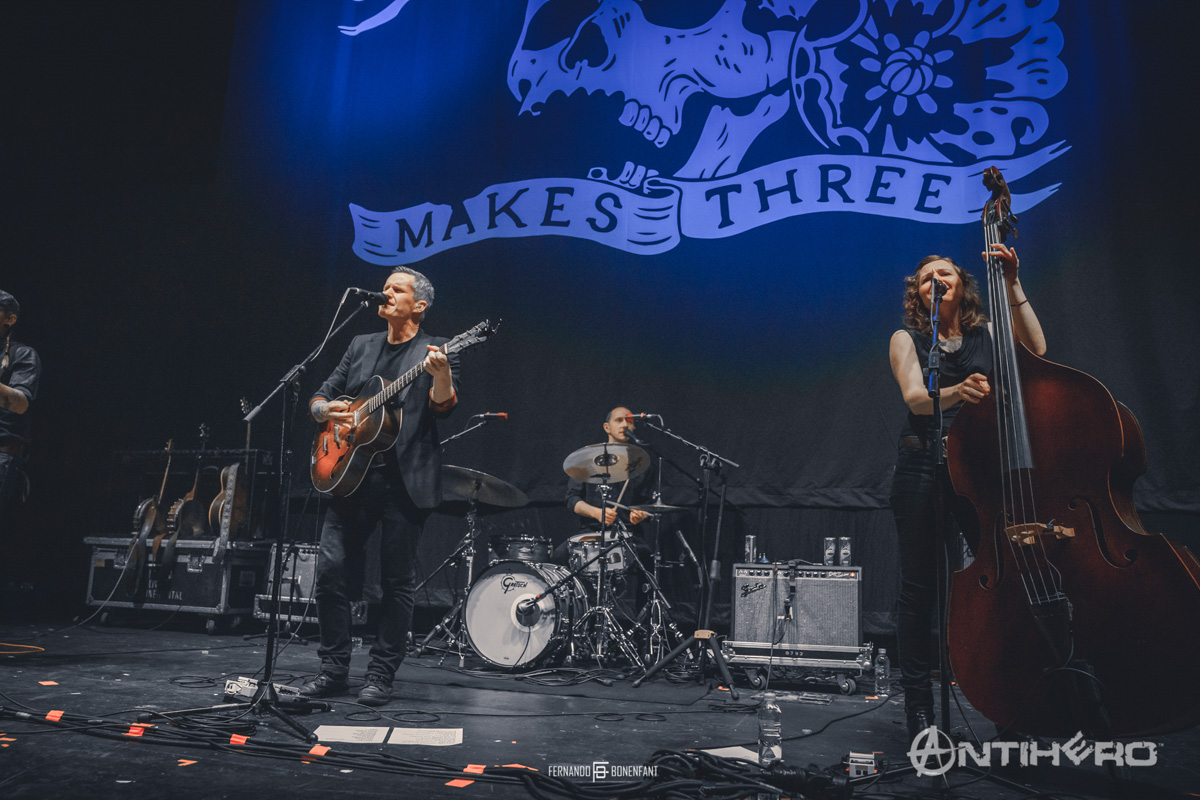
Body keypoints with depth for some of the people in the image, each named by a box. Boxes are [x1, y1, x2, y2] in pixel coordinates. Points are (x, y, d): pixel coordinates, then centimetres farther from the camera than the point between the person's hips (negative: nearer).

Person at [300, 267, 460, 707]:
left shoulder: (435, 352, 4)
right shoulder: (361, 346, 18)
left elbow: (443, 407, -10)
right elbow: (320, 395, 19)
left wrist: (440, 373, -29)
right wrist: (325, 410, -3)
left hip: (404, 480, -4)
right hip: (351, 473, 5)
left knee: (397, 582, 1)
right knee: (331, 569, 1)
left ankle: (381, 676, 14)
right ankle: (334, 670, 15)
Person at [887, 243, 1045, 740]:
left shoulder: (987, 332, 14)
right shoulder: (907, 339, 9)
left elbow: (1035, 347, -5)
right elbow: (914, 397, -8)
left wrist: (1012, 286, -8)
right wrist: (953, 393, -30)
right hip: (923, 470, -1)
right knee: (920, 587, -1)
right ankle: (918, 704, 8)